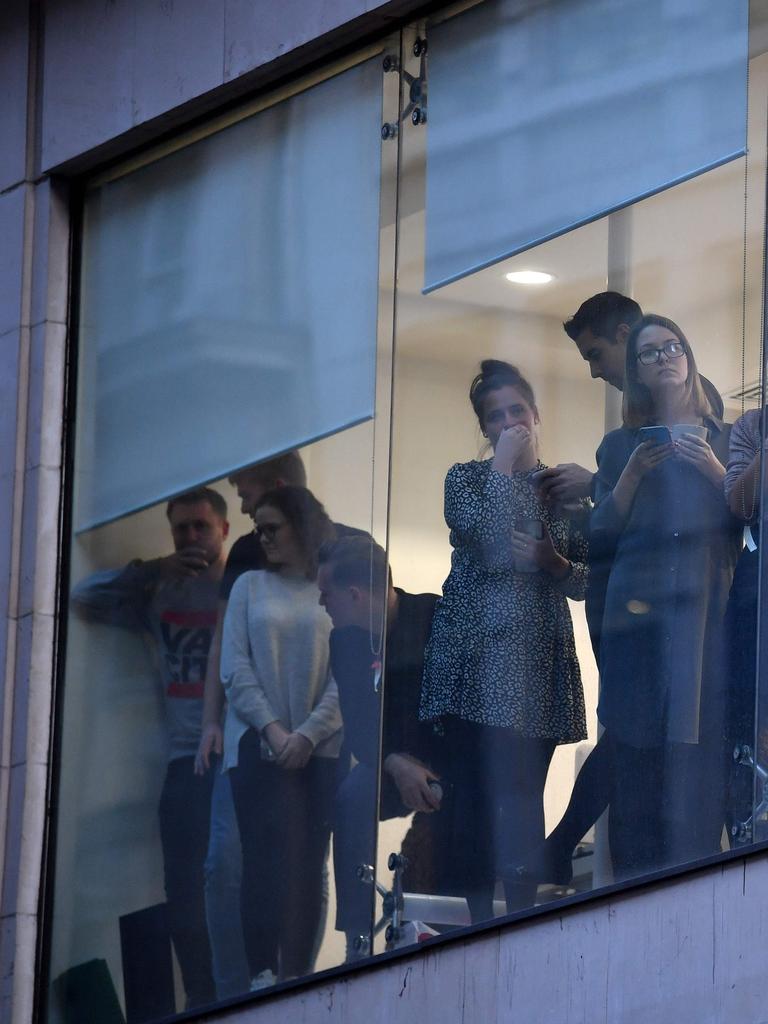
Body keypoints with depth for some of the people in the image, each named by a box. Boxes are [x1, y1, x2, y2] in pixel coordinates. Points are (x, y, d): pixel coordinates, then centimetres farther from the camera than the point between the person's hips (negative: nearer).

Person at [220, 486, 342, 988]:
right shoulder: (250, 586, 10)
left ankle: (296, 976, -3)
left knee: (308, 862, -2)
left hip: (320, 746, 0)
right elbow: (235, 668, 2)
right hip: (259, 742, 0)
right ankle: (264, 973, -16)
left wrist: (308, 734, -11)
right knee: (267, 857, -10)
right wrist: (271, 728, -10)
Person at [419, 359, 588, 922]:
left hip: (538, 663, 2)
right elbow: (483, 539, -13)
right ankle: (479, 920, -7)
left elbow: (589, 580, 12)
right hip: (474, 657, -2)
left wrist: (555, 564, -8)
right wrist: (504, 464, -6)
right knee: (476, 795, -7)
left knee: (524, 795, -2)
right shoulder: (467, 478, 8)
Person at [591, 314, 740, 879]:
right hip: (638, 615, 1)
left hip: (709, 614, -1)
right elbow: (602, 537, 9)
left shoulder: (726, 440, 16)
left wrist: (715, 470, -6)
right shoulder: (621, 445, 18)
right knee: (637, 760, -8)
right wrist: (632, 474, -3)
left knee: (701, 757, -11)